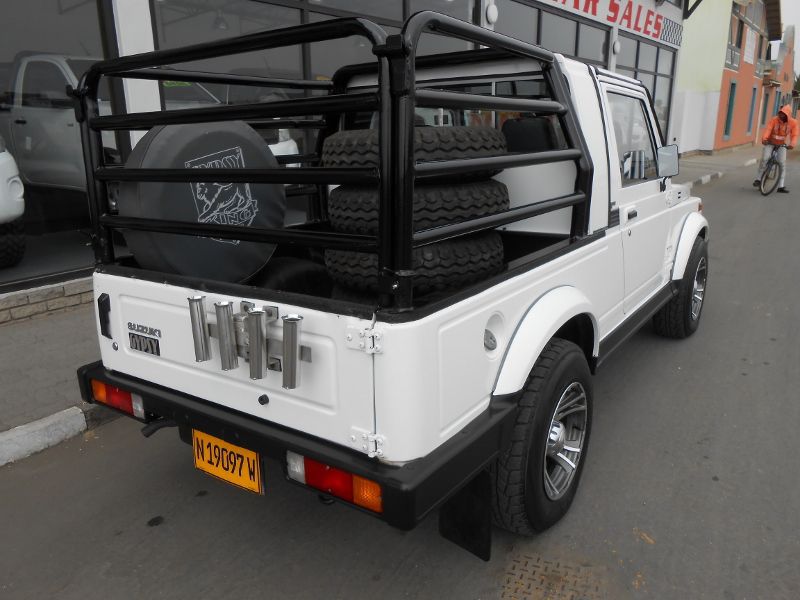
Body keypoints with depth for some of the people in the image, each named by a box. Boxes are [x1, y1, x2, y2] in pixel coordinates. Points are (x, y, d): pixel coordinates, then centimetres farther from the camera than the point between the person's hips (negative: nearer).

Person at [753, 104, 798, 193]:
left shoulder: (793, 123, -15)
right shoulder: (774, 120, -20)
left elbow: (794, 135, -21)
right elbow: (768, 129, -34)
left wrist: (792, 144, -41)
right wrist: (764, 139, -53)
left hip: (782, 145, 1)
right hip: (770, 143, -1)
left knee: (782, 163, -7)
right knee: (765, 158, -22)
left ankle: (781, 186, -4)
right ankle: (758, 178, -4)